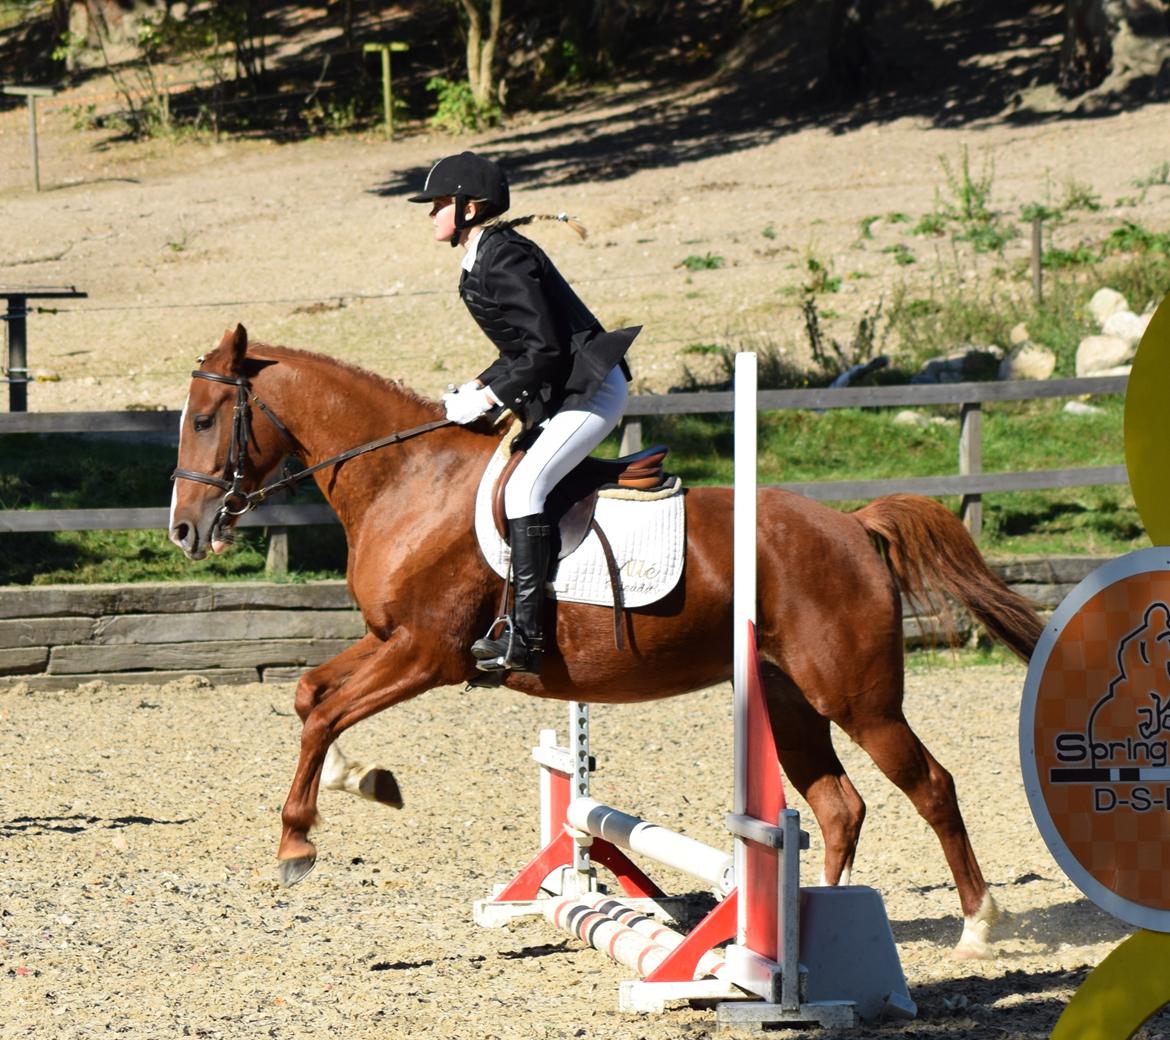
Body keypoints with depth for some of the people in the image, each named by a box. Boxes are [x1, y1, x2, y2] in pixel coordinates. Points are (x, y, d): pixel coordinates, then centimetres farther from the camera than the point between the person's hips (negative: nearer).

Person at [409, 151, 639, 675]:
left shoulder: (503, 260, -17)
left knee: (523, 487, -25)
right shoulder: (484, 259, 14)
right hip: (558, 393, 12)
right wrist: (479, 385, 9)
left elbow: (545, 350, -21)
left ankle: (525, 633, -29)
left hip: (590, 391, -12)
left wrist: (489, 397, -16)